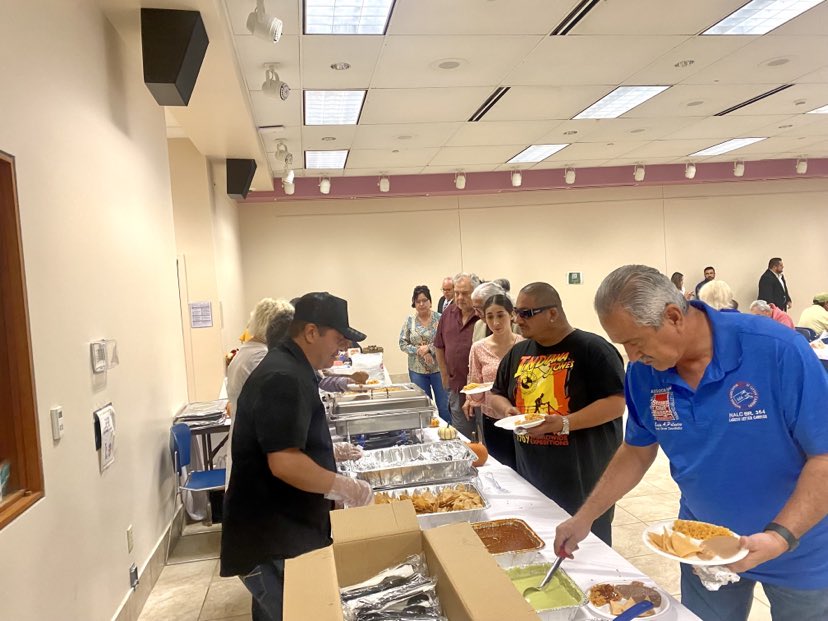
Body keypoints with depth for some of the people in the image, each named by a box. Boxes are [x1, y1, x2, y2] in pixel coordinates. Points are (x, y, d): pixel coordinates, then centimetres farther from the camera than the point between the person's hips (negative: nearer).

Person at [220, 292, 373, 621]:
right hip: (272, 542, -10)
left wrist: (327, 452, 13)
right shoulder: (283, 378, -23)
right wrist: (344, 487, -19)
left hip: (283, 530, 10)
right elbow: (284, 463, -29)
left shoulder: (289, 369, 11)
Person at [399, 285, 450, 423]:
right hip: (417, 370, 2)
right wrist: (419, 350, -12)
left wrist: (429, 348, -17)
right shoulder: (409, 321, 1)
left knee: (444, 406, 4)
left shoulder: (439, 318, -6)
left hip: (439, 368, -2)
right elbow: (403, 344, 1)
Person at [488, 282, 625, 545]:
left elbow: (616, 403, -15)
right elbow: (496, 395, 20)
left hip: (583, 479, -5)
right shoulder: (518, 353, 10)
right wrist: (507, 411, -3)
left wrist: (565, 423, -24)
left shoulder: (592, 349, -10)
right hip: (531, 476, 6)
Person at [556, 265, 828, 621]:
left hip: (798, 552, -3)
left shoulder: (779, 351, -25)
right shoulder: (643, 372, -13)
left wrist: (781, 536, -30)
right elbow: (637, 451, 1)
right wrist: (585, 518, -2)